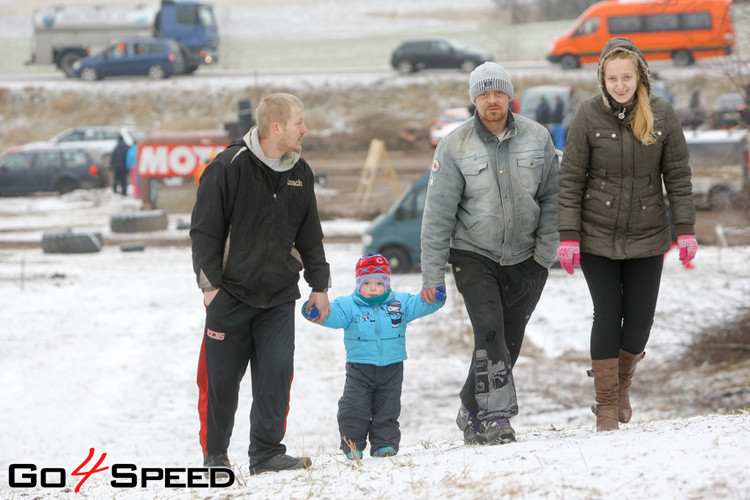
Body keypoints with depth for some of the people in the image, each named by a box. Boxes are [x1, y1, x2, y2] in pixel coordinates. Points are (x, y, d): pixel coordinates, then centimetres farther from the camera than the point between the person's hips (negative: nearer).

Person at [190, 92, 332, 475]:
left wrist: (319, 285, 14)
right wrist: (210, 284, -11)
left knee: (277, 373, -4)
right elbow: (205, 230, -8)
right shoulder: (229, 167, -11)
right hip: (231, 295, -4)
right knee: (221, 379, 1)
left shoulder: (300, 173, 7)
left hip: (279, 298, 4)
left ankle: (267, 453, 3)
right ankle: (215, 455, 14)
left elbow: (309, 235, 17)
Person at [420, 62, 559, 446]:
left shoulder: (537, 138, -1)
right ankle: (496, 416, -17)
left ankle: (473, 413, 22)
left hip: (524, 257, 3)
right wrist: (432, 274, -6)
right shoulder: (455, 147, -7)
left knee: (509, 341, 6)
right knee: (489, 332, -19)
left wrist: (546, 250, -3)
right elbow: (438, 213, -5)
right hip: (473, 254, -3)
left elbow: (552, 197, 6)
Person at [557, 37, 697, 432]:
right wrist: (568, 235, -8)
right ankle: (606, 403, 9)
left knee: (640, 318, 2)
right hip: (598, 236, -1)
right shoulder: (589, 114, -8)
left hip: (647, 236, 1)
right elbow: (571, 178, -4)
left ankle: (622, 384, 30)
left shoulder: (661, 114, -4)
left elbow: (677, 174, 2)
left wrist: (686, 230, -2)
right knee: (607, 316, -4)